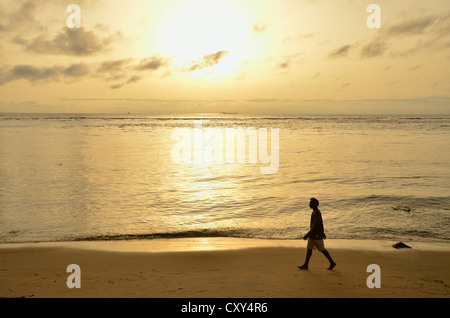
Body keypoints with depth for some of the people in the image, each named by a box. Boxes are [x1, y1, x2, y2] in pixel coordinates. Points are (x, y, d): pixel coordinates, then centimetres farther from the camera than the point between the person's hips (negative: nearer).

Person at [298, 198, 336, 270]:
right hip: (313, 235, 10)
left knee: (322, 249, 2)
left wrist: (307, 234, -28)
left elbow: (315, 225, -27)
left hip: (317, 235, -10)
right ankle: (305, 265, 11)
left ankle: (332, 263, 15)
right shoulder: (314, 212, 10)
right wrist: (323, 233, 26)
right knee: (309, 248, 7)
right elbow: (320, 223, 19)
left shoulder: (317, 213, -22)